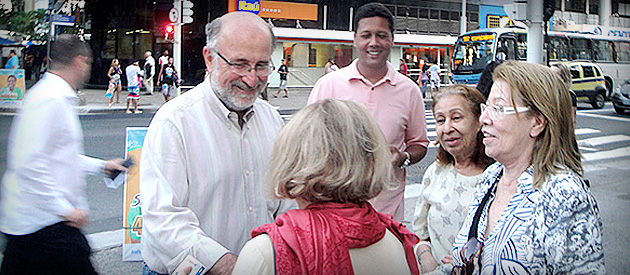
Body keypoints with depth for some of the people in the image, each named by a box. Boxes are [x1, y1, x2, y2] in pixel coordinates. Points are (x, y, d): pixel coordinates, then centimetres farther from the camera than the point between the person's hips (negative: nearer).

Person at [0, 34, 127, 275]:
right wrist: (65, 209, -21)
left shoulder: (59, 98, 15)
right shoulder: (50, 100, -17)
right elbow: (30, 165, -24)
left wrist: (102, 166, 32)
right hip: (44, 225, -10)